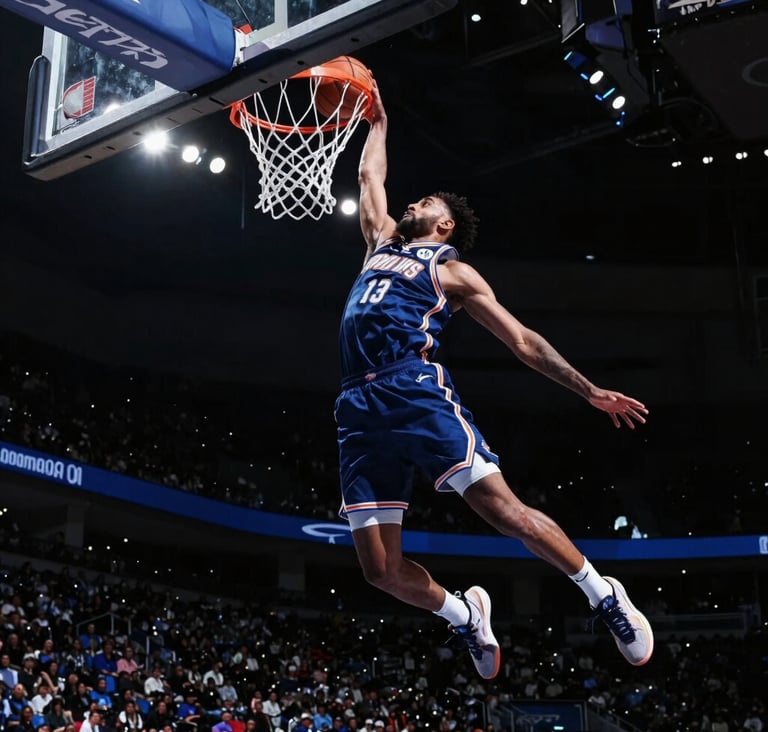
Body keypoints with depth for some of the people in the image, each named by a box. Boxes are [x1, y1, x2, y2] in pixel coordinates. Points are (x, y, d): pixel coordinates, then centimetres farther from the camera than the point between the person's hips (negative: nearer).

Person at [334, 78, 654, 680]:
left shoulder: (454, 273, 14)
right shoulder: (383, 242, 28)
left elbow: (523, 341, 13)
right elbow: (370, 175, 42)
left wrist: (590, 390, 9)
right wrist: (378, 123, 51)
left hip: (419, 393, -4)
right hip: (360, 411, 4)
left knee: (506, 511, -16)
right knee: (381, 569, -4)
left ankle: (604, 595, 3)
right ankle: (463, 615, 22)